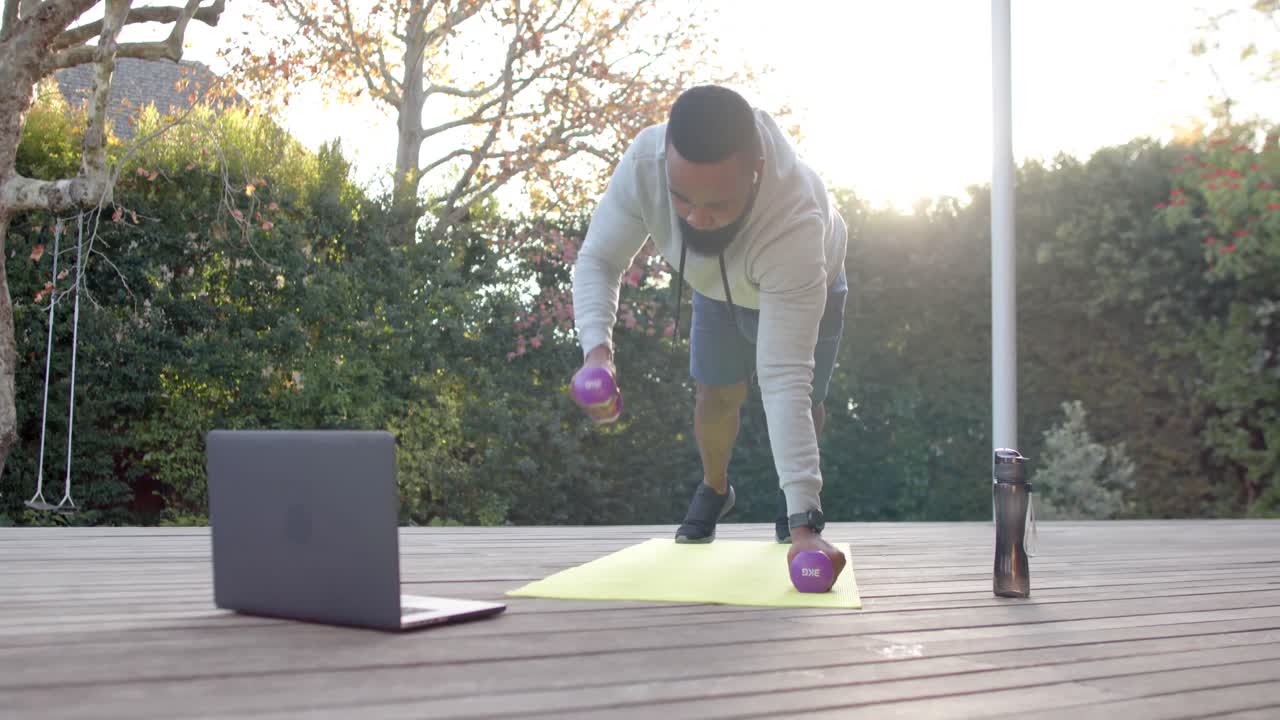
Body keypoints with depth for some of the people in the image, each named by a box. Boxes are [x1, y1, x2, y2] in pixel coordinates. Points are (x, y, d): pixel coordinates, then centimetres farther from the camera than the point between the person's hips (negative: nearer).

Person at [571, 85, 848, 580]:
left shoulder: (795, 224, -51)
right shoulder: (644, 160, -43)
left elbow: (785, 382, -51)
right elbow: (598, 259, -26)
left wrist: (804, 522, -54)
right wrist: (597, 348, -47)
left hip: (804, 287, -2)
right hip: (717, 286, 3)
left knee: (804, 402, 0)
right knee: (717, 395, 3)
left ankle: (800, 501, 33)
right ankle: (714, 489, 35)